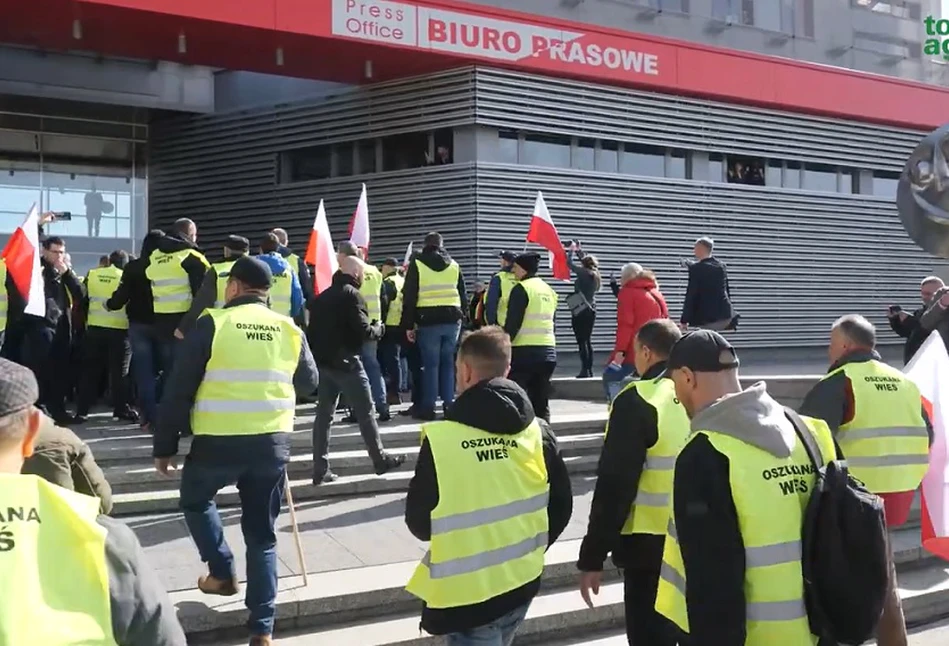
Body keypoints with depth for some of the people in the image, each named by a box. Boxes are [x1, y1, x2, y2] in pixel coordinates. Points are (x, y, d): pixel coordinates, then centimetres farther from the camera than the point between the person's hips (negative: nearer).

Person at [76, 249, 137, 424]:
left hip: (94, 328, 3)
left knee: (90, 371, 8)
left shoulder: (91, 275, 6)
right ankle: (122, 409, 5)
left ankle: (82, 410, 7)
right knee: (119, 371, 4)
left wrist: (83, 321, 18)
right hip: (119, 330, -3)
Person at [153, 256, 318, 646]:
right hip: (273, 441, 3)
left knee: (195, 498, 28)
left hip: (219, 440, -3)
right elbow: (308, 382, 22)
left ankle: (222, 573, 22)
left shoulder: (212, 324, -4)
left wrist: (165, 445, 5)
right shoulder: (289, 330, 7)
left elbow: (178, 390, -3)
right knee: (262, 534, 11)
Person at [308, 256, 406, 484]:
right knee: (365, 413, 3)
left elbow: (312, 330, 14)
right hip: (346, 362, -7)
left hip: (323, 362, 7)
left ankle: (321, 470, 6)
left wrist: (318, 354, 18)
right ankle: (380, 460, 11)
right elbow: (364, 331, -16)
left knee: (324, 414, 7)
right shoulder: (352, 295, -10)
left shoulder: (321, 297, 15)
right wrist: (378, 328, 2)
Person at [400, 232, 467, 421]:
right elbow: (463, 295, 16)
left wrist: (408, 324, 3)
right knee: (448, 363, 9)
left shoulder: (417, 264, 3)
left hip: (428, 320, -3)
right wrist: (461, 317, 20)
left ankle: (428, 407, 0)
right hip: (452, 319, 3)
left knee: (430, 364, 0)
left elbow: (409, 296, 0)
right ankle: (449, 404, 9)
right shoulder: (454, 265, 13)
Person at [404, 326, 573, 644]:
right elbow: (561, 505, 5)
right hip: (521, 582, 5)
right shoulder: (538, 431, -3)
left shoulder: (440, 438, -17)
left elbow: (418, 522, -8)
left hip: (467, 592, -5)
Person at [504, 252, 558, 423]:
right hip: (548, 351, 7)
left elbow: (513, 323, -14)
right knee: (541, 404, 10)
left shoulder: (522, 289, -7)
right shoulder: (549, 290, 16)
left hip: (524, 351, -7)